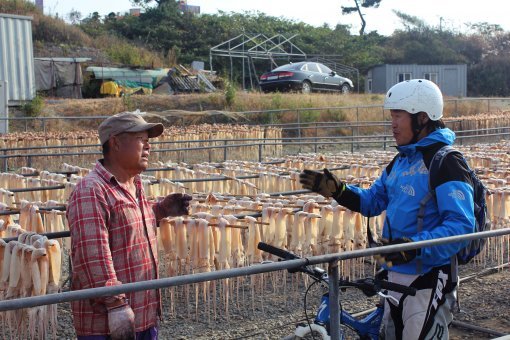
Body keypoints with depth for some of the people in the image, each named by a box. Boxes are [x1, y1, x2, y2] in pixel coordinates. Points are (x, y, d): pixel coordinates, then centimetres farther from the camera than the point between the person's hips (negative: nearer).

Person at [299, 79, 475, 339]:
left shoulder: (445, 162, -16)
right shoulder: (400, 161, 12)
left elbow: (462, 224, -24)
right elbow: (372, 202, 16)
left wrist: (415, 246, -34)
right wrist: (335, 189, 1)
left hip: (428, 279, -8)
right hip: (395, 274, 8)